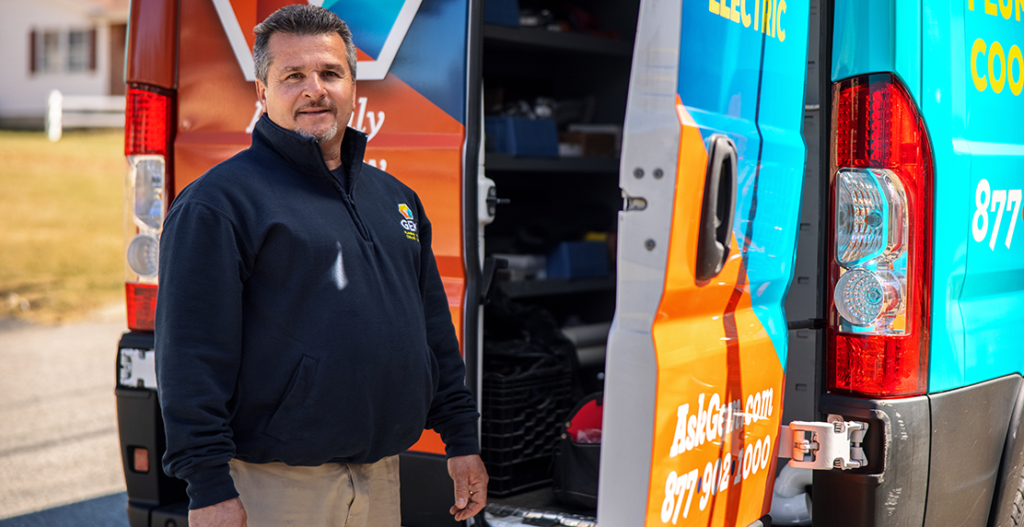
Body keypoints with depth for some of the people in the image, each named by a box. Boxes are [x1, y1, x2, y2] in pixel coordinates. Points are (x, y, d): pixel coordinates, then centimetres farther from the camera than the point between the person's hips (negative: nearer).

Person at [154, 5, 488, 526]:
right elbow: (191, 354, -14)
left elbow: (436, 332, 19)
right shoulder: (219, 200, -8)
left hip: (385, 482, 7)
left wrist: (461, 439, 16)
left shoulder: (394, 196, 14)